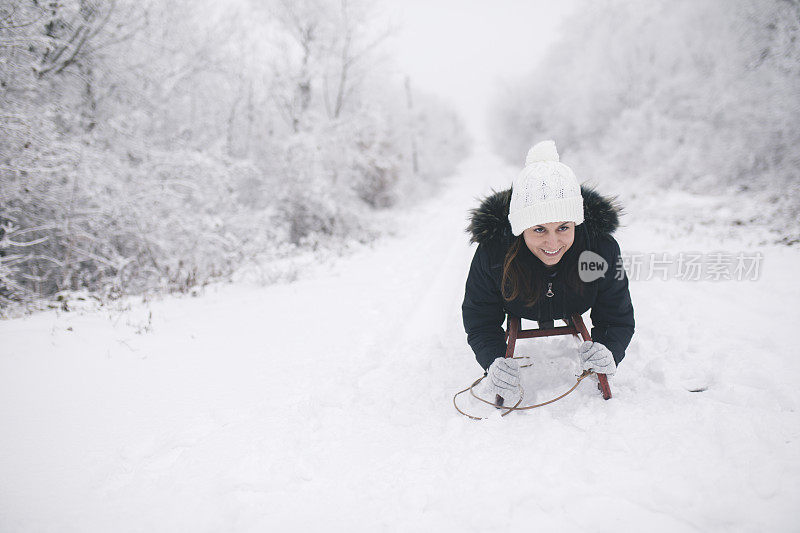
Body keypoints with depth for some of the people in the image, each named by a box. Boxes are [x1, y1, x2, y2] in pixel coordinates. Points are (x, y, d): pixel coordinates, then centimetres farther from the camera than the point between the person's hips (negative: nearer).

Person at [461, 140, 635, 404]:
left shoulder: (603, 249, -41)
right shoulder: (491, 254, -44)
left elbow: (618, 318, -30)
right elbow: (479, 322, -32)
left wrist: (607, 349, -52)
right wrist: (494, 360, -52)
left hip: (574, 310, 1)